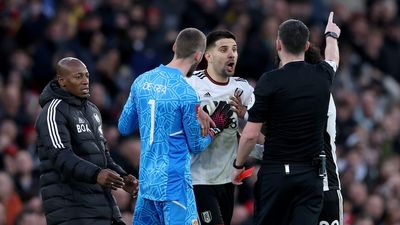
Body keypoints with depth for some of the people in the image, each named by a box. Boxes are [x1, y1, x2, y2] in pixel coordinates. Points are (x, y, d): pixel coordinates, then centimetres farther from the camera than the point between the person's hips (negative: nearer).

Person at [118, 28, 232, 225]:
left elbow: (124, 127, 15)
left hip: (146, 180, 7)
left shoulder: (142, 81, 4)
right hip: (174, 184, -7)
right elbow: (196, 145, -4)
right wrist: (215, 128, 12)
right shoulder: (186, 94, -16)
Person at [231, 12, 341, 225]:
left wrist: (238, 165, 6)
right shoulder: (322, 76, 3)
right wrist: (331, 36, 52)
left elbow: (251, 134, -11)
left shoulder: (270, 81, -10)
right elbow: (332, 59, 30)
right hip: (311, 173, 3)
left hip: (275, 171, -3)